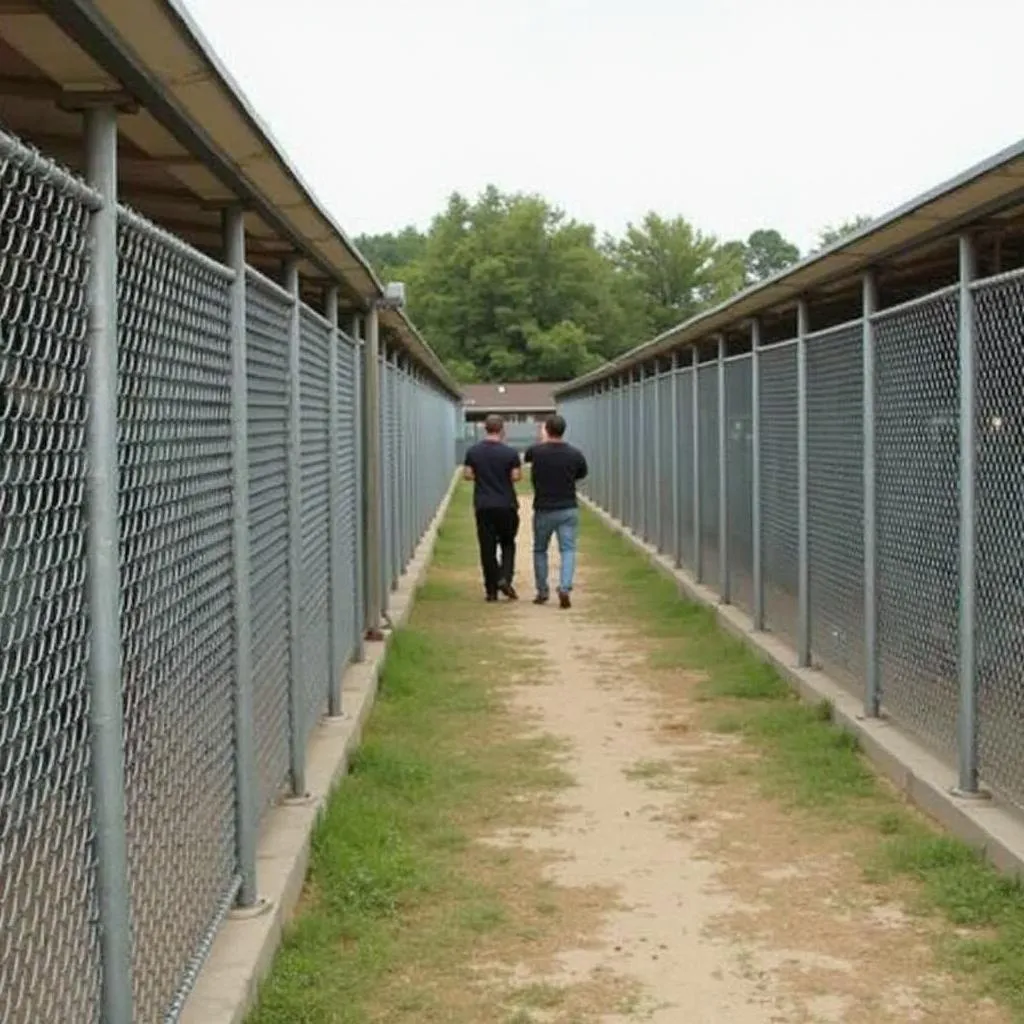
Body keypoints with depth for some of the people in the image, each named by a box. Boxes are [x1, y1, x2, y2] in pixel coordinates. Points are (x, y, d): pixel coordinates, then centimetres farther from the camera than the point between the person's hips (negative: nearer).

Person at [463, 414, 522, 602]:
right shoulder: (510, 453, -9)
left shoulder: (473, 452, 0)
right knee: (507, 544, 14)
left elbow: (467, 474, 1)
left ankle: (491, 590, 5)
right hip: (506, 505, -2)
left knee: (487, 548, 5)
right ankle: (505, 578, -6)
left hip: (483, 506, 2)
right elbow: (516, 477, -8)